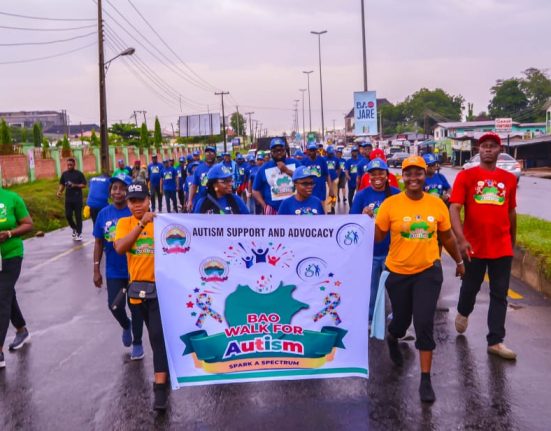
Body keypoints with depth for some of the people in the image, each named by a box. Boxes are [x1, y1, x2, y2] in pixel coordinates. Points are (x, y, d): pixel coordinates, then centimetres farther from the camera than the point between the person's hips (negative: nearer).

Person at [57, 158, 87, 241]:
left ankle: (79, 234, 6)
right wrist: (59, 192, -4)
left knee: (78, 216, -1)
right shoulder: (64, 174, 8)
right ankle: (74, 229, 29)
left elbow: (84, 185, -4)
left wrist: (75, 185, -19)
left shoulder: (79, 174, -4)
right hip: (68, 198, 4)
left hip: (77, 198, -4)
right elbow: (62, 184, 14)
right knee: (68, 215, 3)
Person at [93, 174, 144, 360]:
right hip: (113, 271, 3)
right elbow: (99, 243, 5)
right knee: (115, 305, 2)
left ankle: (137, 343, 28)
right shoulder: (104, 214, -2)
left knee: (135, 306, 8)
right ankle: (126, 325, 37)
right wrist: (96, 270, 3)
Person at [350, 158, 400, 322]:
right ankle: (368, 319, 34)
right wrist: (363, 216, -25)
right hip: (369, 251, 0)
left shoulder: (396, 194, -5)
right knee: (370, 289, 15)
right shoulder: (361, 195, -7)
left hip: (392, 250, 0)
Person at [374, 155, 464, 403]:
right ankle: (392, 339, 54)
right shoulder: (390, 204, -9)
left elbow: (447, 237, 11)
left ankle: (425, 380, 5)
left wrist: (459, 262, 21)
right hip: (399, 273, 0)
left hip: (428, 271, 0)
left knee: (425, 324, -7)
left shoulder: (437, 204, -3)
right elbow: (378, 237, -7)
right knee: (401, 320, 15)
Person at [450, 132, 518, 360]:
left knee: (499, 295, 4)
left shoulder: (509, 179, 6)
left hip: (502, 248, 2)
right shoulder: (466, 176, -4)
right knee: (470, 288, 15)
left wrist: (512, 242, 20)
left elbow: (511, 212, 15)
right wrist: (461, 239, -24)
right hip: (474, 246, -2)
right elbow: (454, 208, -12)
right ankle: (463, 313, 46)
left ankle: (495, 341, 11)